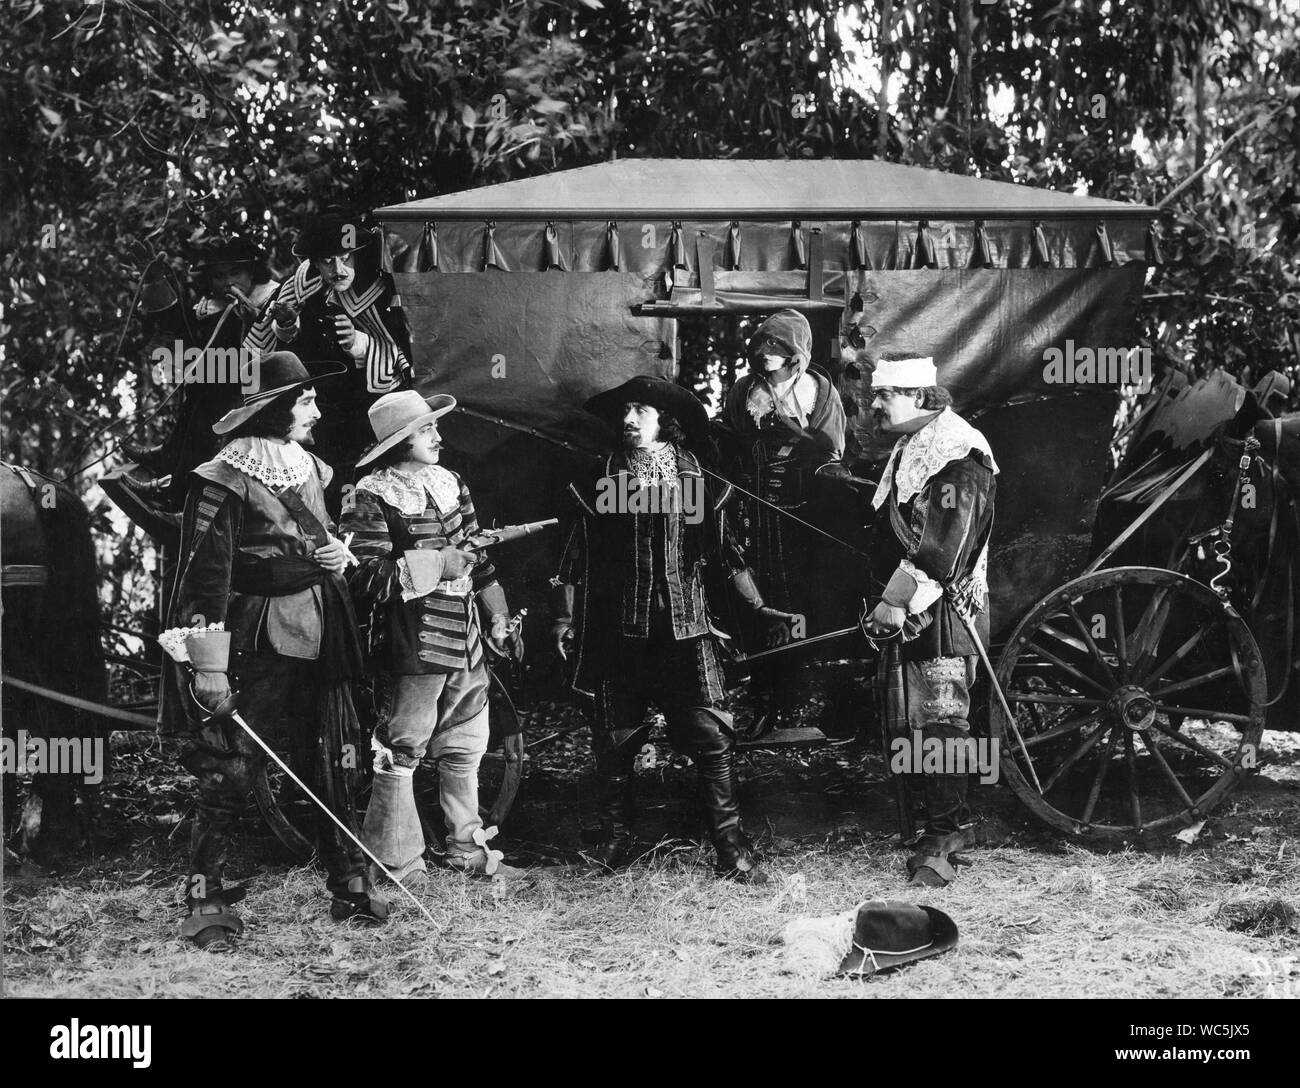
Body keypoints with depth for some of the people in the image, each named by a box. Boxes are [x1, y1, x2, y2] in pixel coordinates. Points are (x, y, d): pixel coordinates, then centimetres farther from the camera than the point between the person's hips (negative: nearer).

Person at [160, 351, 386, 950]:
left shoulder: (310, 469, 14)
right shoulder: (225, 480, -10)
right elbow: (205, 573, -14)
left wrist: (337, 552, 7)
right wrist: (208, 665, -19)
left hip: (322, 634, 7)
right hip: (259, 641, -7)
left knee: (333, 762, 9)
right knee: (231, 767, -7)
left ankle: (349, 885, 17)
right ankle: (205, 899, 0)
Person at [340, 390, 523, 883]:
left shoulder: (448, 482, 12)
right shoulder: (372, 496, -10)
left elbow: (477, 552, 20)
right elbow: (364, 576, -17)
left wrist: (498, 616, 16)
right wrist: (436, 565, -19)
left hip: (465, 639, 7)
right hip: (411, 643, -7)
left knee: (465, 749, 16)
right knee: (401, 751, -1)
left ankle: (467, 849, 29)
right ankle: (396, 867, 8)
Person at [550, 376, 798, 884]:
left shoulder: (698, 479, 6)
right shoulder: (600, 481, 7)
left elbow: (726, 553, 10)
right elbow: (576, 557, 11)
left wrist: (760, 608, 5)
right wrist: (565, 618, 5)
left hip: (686, 629, -1)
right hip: (619, 632, 1)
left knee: (711, 736, -7)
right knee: (615, 738, 7)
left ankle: (730, 845, 0)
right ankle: (615, 837, 23)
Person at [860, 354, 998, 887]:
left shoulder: (960, 453, -12)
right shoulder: (908, 448, 19)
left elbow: (947, 547, -19)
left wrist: (899, 601, -19)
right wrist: (889, 601, 14)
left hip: (945, 609, -10)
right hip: (909, 608, 10)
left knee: (939, 720, -11)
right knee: (915, 721, 9)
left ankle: (942, 839, -8)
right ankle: (952, 822, 18)